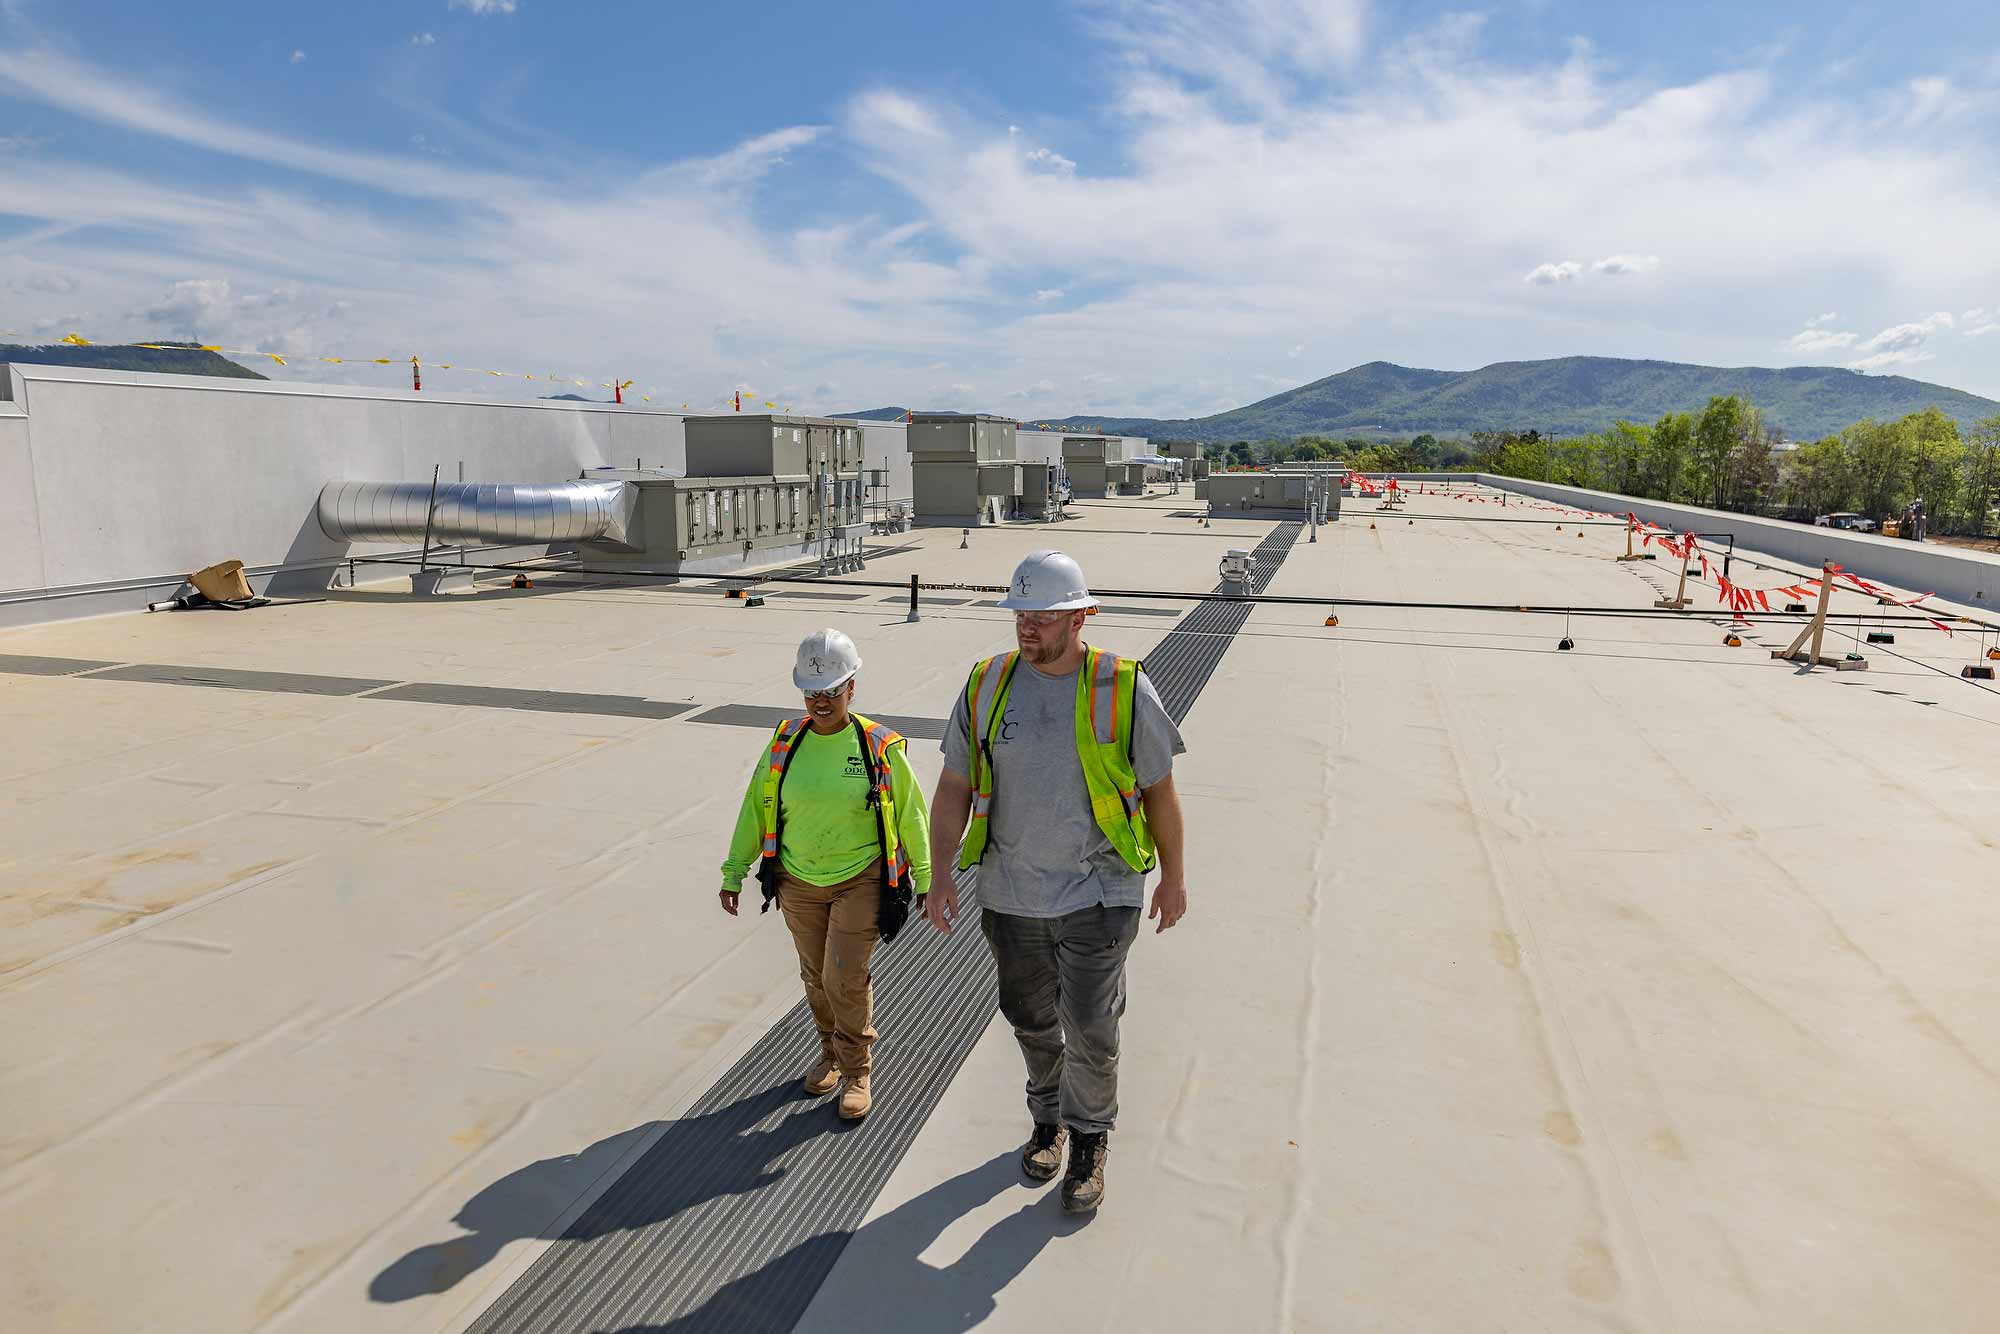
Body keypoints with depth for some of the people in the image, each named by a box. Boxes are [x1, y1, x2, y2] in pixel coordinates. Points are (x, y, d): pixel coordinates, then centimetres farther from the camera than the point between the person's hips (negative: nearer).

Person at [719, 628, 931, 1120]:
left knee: (846, 978, -7)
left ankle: (855, 1073, 16)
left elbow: (910, 814, -1)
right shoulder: (786, 741, -3)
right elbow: (756, 808, 6)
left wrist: (925, 878, 4)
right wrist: (733, 872, 7)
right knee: (817, 976, 14)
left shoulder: (879, 747, -10)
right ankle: (830, 1055, 38)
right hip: (798, 883, 3)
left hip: (861, 881, -3)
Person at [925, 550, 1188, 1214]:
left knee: (1090, 1030, 2)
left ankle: (1090, 1139, 29)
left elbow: (1159, 790, 0)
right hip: (1010, 893, 3)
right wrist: (939, 877, -2)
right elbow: (953, 788, 2)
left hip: (1098, 893, -3)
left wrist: (1173, 877, 6)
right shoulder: (987, 685, -3)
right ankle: (1048, 1119, 43)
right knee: (1031, 1020, 17)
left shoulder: (1123, 689, -10)